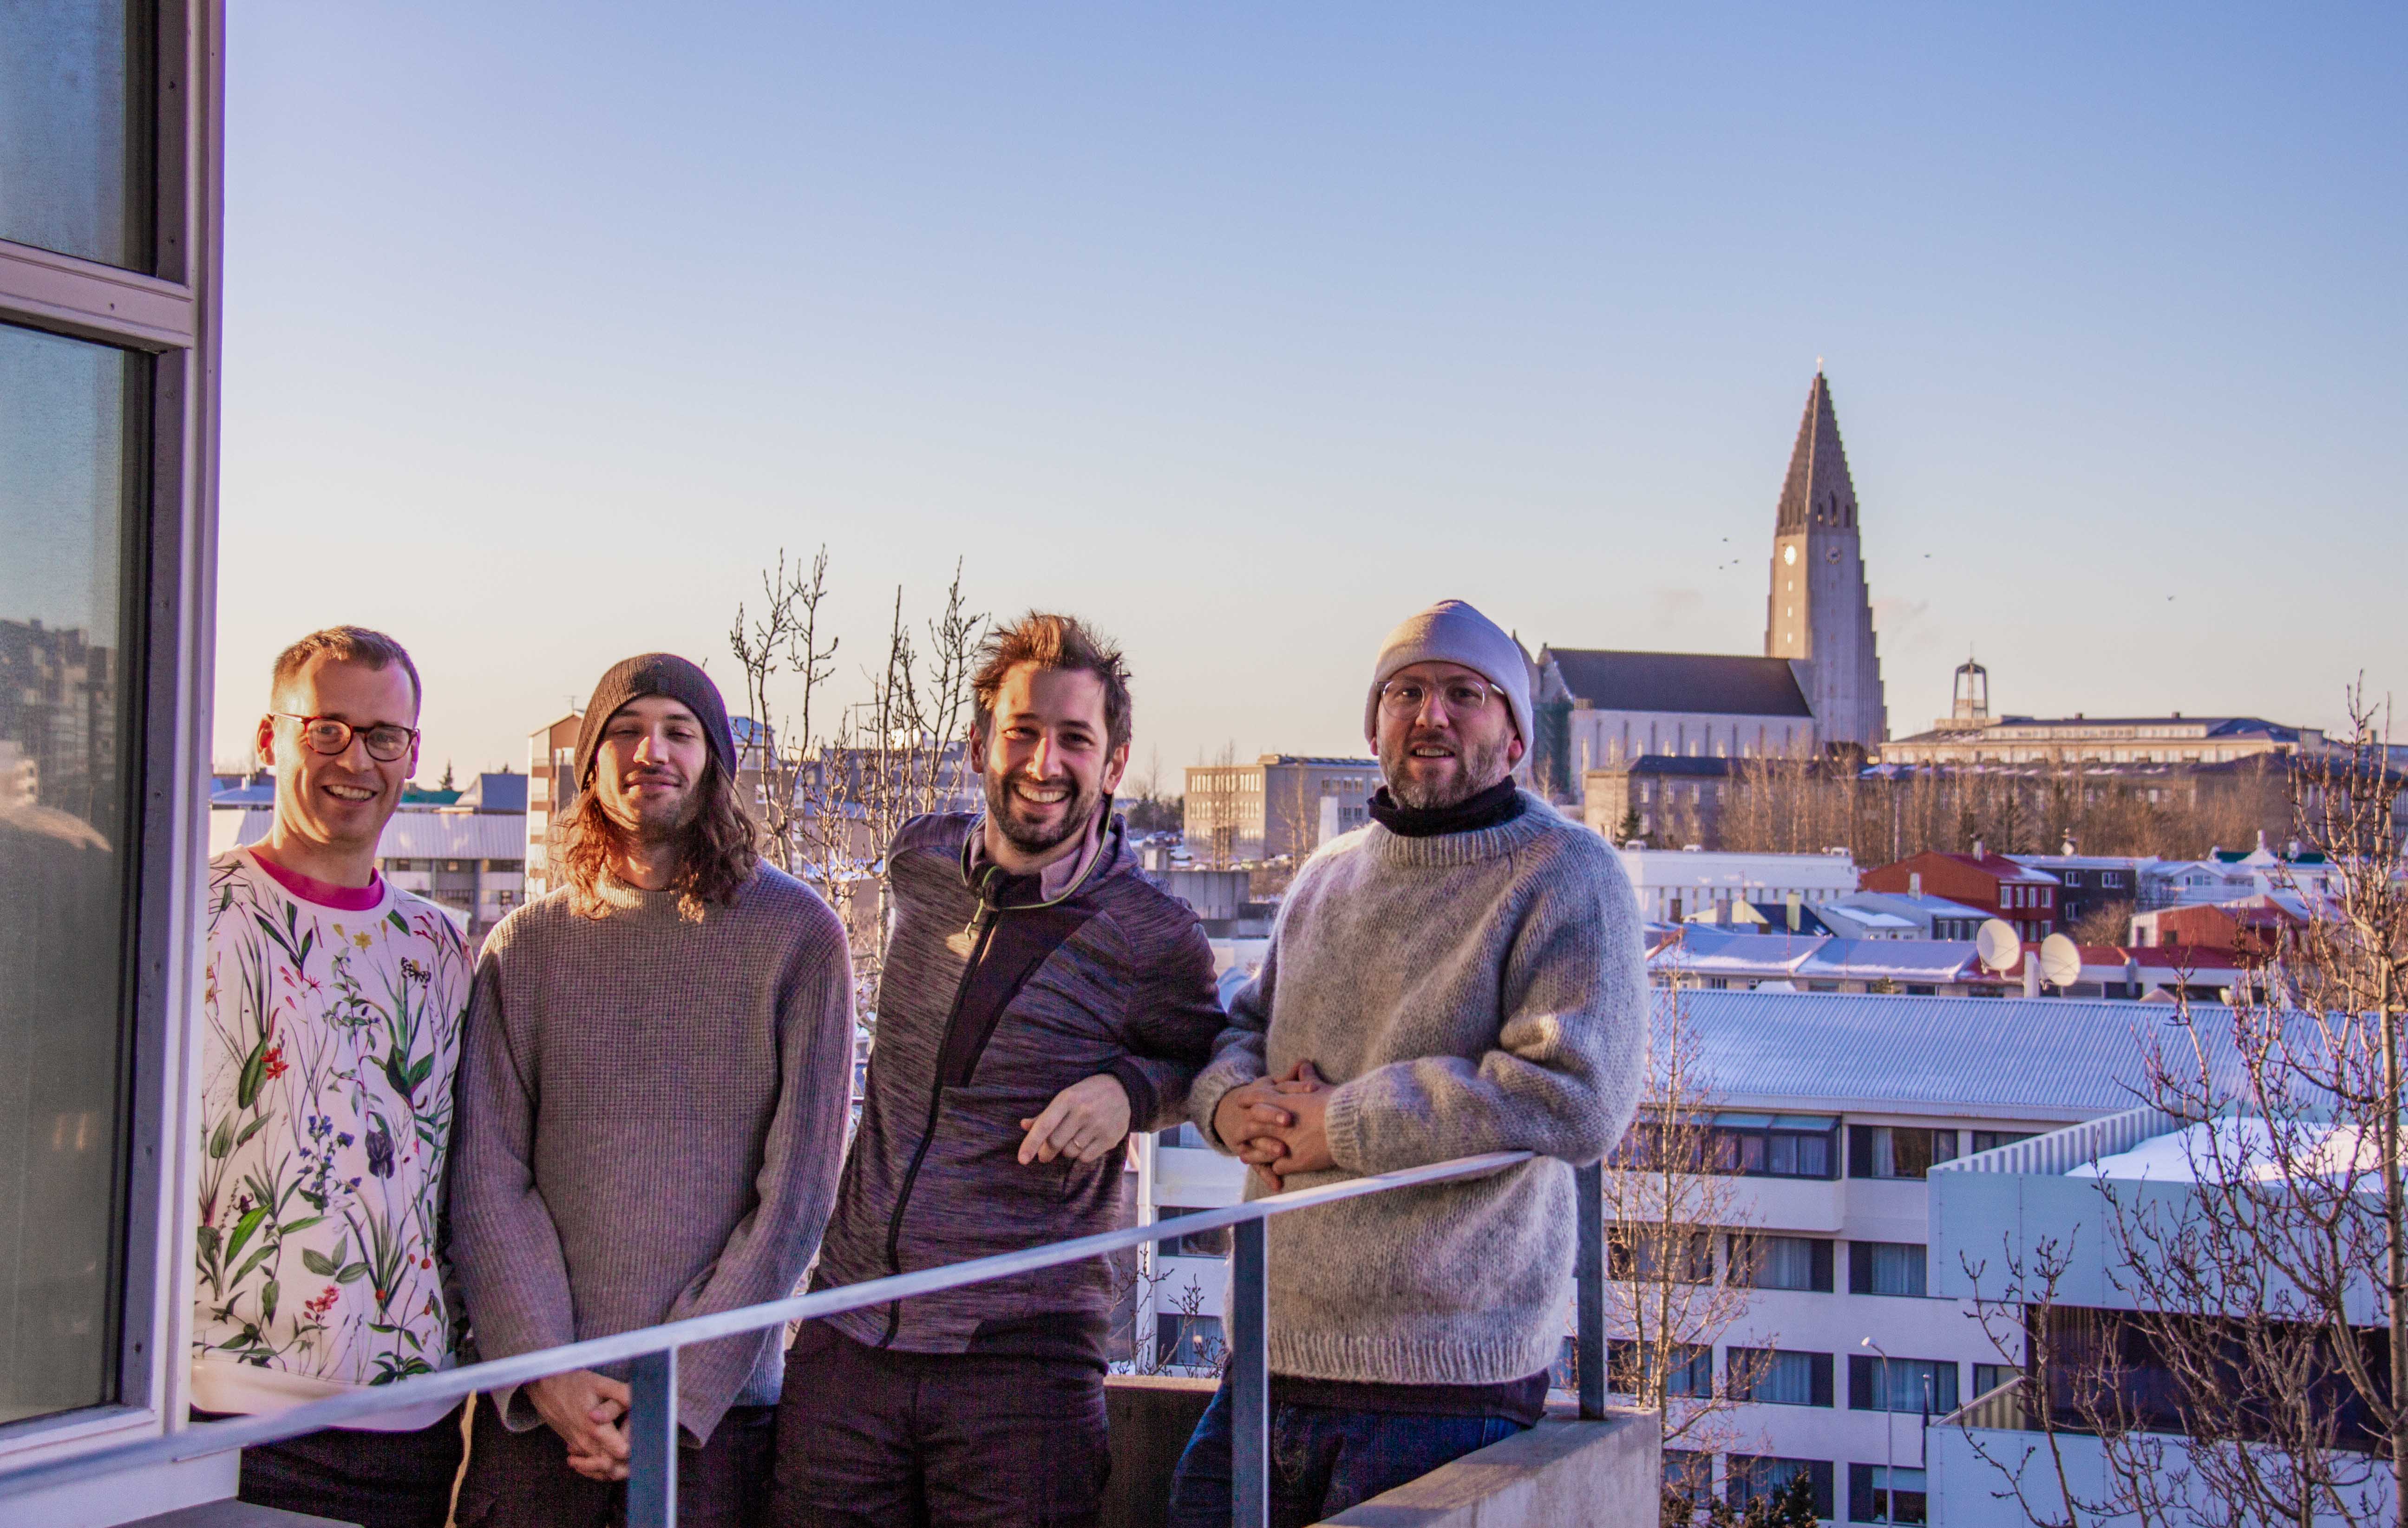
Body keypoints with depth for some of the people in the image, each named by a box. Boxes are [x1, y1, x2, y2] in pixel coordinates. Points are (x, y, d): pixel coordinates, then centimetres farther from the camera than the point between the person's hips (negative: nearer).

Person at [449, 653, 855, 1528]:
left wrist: (683, 1386, -8)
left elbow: (797, 1190, -3)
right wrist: (544, 1367, -10)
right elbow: (488, 1181, 2)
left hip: (719, 1406, -2)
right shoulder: (526, 947, 7)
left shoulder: (795, 935, 0)